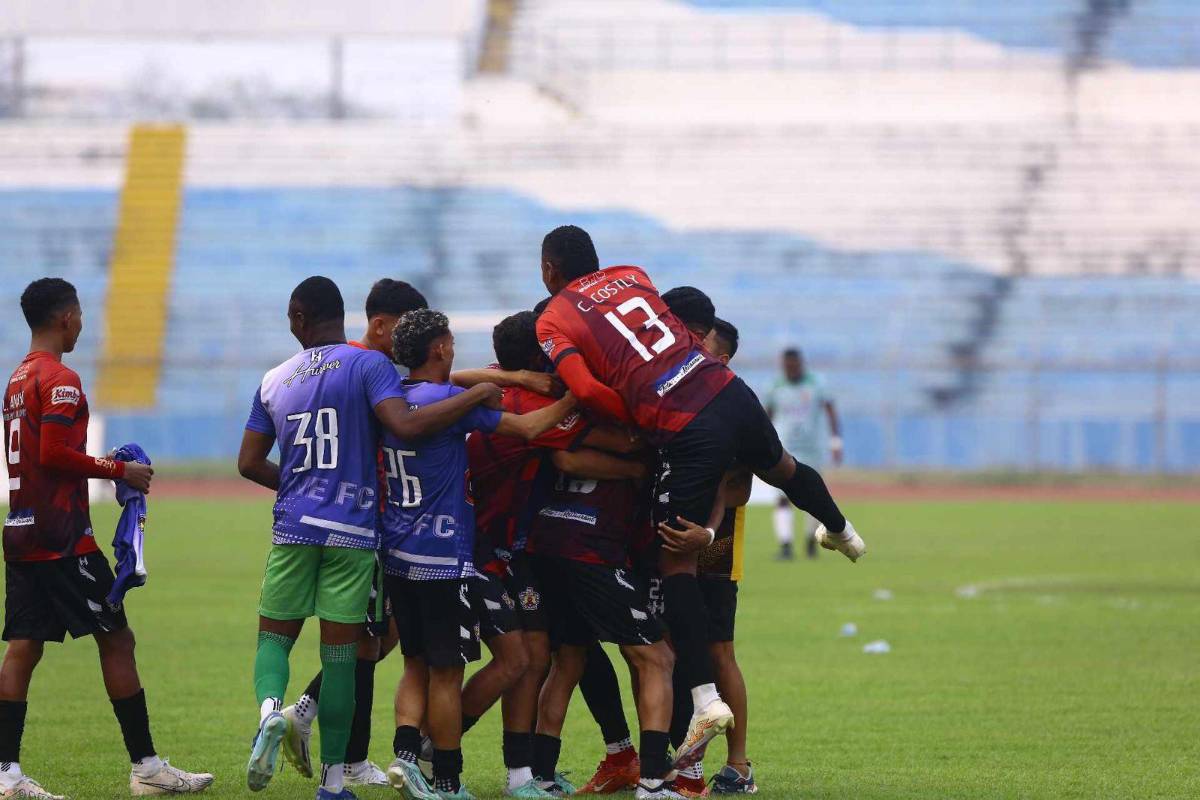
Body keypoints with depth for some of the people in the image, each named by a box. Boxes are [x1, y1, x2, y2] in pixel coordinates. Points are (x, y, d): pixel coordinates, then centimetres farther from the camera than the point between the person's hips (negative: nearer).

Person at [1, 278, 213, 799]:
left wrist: (103, 466, 19)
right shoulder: (60, 380, -12)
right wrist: (119, 471, -11)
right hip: (62, 537, -9)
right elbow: (55, 454, -21)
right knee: (116, 639, -1)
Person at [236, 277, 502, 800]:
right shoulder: (368, 365, -4)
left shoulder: (274, 380, 10)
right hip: (352, 531, -2)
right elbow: (405, 425, -20)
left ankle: (270, 707, -20)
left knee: (274, 636, 13)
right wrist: (478, 396, -11)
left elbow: (249, 463, 14)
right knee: (340, 654, 2)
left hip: (293, 526, 2)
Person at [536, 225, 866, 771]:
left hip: (686, 433, -6)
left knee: (676, 562, 4)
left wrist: (637, 422, 2)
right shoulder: (631, 275, 16)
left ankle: (705, 700, -2)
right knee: (779, 466, 37)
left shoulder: (553, 323, 0)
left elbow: (586, 389, -13)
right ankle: (841, 532, 69)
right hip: (730, 393, 6)